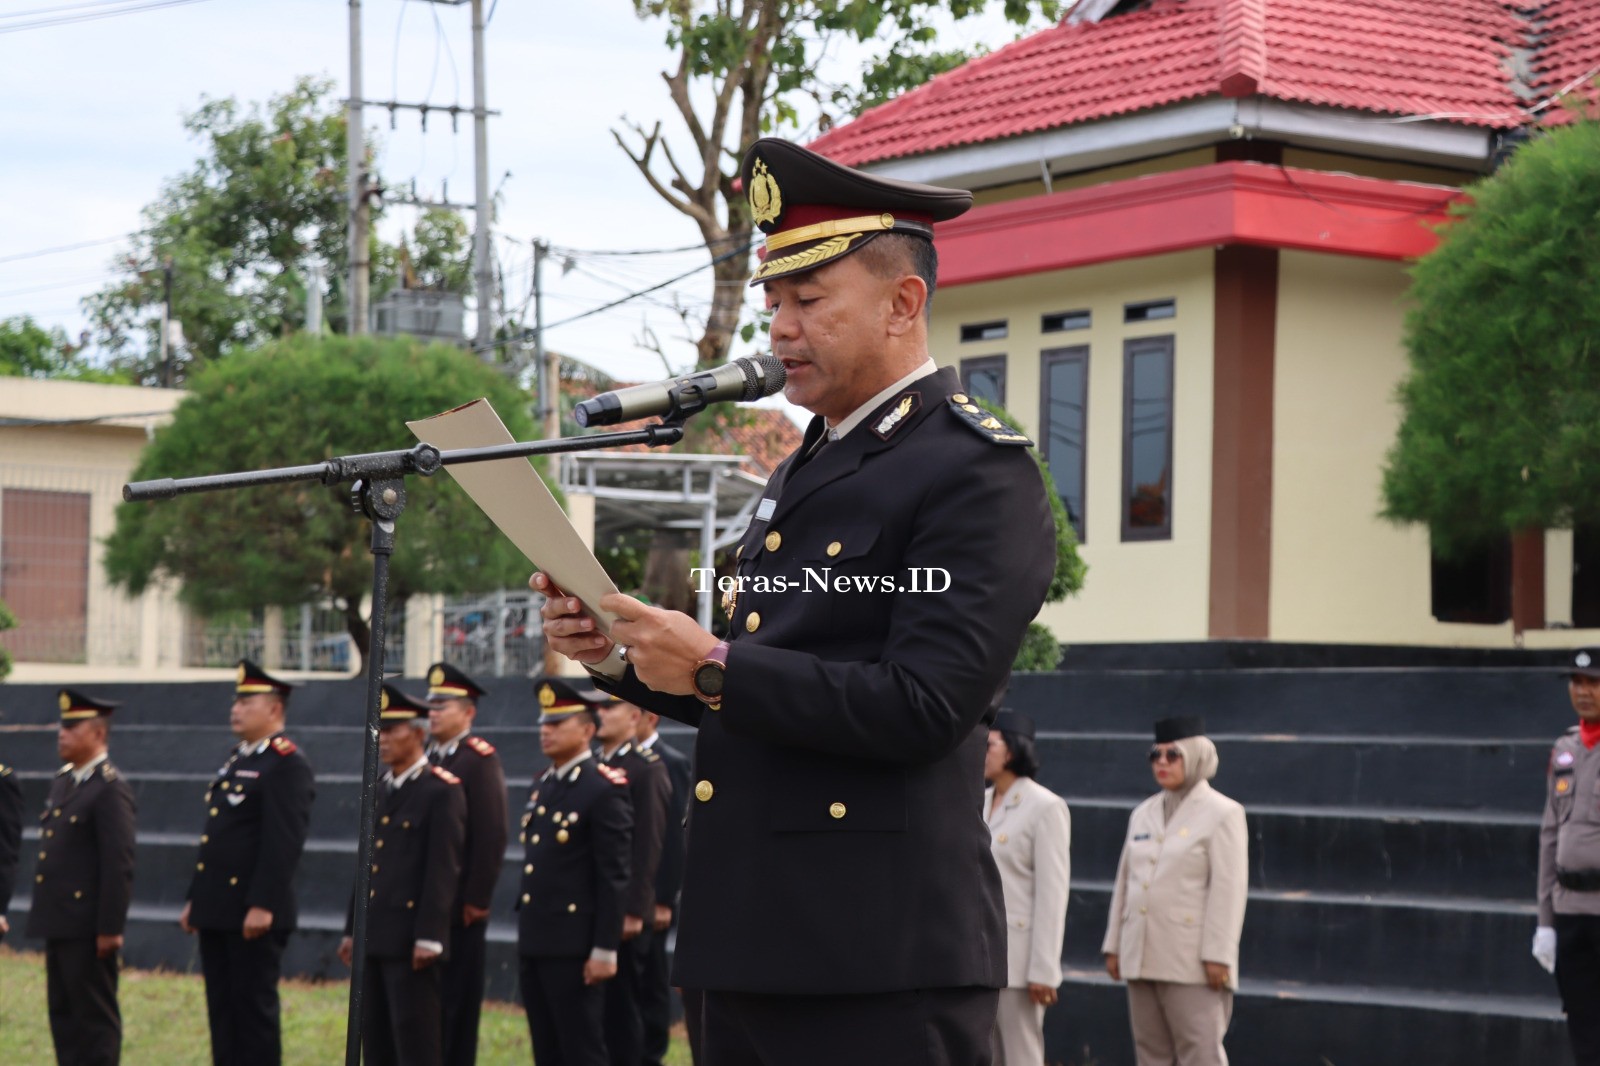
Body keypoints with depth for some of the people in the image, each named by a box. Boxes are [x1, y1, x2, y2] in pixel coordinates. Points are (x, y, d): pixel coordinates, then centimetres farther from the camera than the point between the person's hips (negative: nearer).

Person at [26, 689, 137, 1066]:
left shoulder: (110, 790, -13)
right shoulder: (63, 782, 15)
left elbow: (119, 865, -17)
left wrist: (110, 929, -20)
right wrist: (45, 916, 18)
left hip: (88, 928, -9)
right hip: (59, 922, 9)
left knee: (95, 1017, -2)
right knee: (63, 1013, 13)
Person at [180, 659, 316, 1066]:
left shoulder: (287, 765, -11)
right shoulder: (236, 761, 18)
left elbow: (284, 842, -19)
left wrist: (262, 906, -24)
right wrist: (194, 899, 19)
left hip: (255, 914, -9)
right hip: (217, 910, 9)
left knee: (254, 1007, -4)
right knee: (222, 1007, 11)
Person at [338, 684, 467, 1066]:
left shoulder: (442, 791, -9)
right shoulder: (380, 793, 16)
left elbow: (444, 870, -14)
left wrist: (428, 937, -18)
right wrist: (352, 930, 17)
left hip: (410, 938, -8)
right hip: (375, 936, 8)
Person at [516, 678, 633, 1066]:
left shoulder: (604, 789, -10)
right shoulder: (543, 786, 15)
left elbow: (614, 877, -13)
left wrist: (605, 950, -17)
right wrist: (525, 938, 18)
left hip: (574, 947, -8)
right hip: (534, 944, 8)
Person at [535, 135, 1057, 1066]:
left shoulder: (979, 474, -10)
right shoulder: (803, 473, 20)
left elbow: (921, 706, -20)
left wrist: (713, 668, -17)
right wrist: (623, 657, 8)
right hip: (752, 950, 9)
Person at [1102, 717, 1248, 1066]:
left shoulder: (1222, 814, -4)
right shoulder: (1143, 814, 16)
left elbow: (1228, 890, -10)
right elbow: (1125, 883, 18)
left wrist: (1217, 956, -16)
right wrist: (1113, 945, 13)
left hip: (1192, 964, -7)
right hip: (1143, 959, 7)